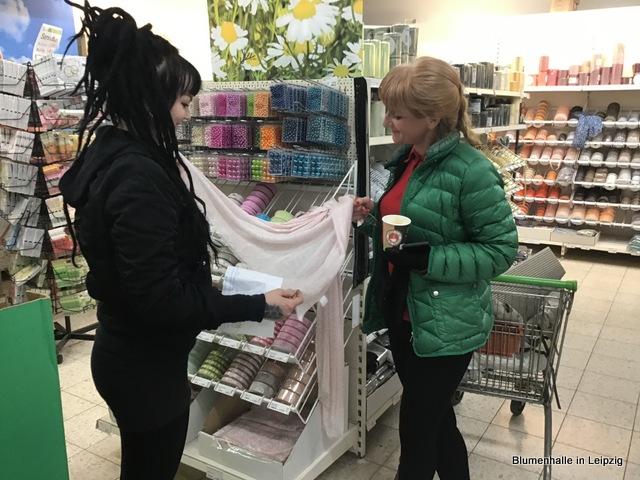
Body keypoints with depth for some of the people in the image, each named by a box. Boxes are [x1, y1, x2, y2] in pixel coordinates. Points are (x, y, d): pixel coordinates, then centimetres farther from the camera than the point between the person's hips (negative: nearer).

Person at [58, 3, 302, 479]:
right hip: (146, 364, -9)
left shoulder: (109, 156, 2)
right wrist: (259, 305, -23)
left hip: (126, 351, 9)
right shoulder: (138, 176, -28)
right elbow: (162, 299, -28)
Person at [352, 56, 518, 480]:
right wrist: (374, 216, -2)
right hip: (403, 311, 8)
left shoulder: (470, 170, -20)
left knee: (416, 430, 8)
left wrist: (429, 259, -26)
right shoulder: (407, 158, 5)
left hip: (445, 325, -8)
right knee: (436, 421, 23)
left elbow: (501, 249, -17)